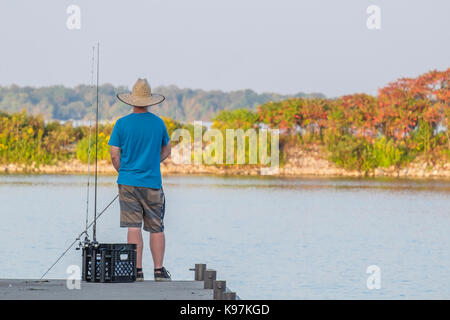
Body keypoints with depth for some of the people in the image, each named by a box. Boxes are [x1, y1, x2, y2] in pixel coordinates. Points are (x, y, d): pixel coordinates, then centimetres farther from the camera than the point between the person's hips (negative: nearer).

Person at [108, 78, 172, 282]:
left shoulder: (122, 124, -3)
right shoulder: (158, 123, 3)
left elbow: (114, 155, -2)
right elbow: (166, 152, 14)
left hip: (128, 181, -1)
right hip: (153, 182, 1)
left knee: (133, 227, -1)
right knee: (156, 228, 8)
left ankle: (137, 271, -4)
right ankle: (159, 271, 8)